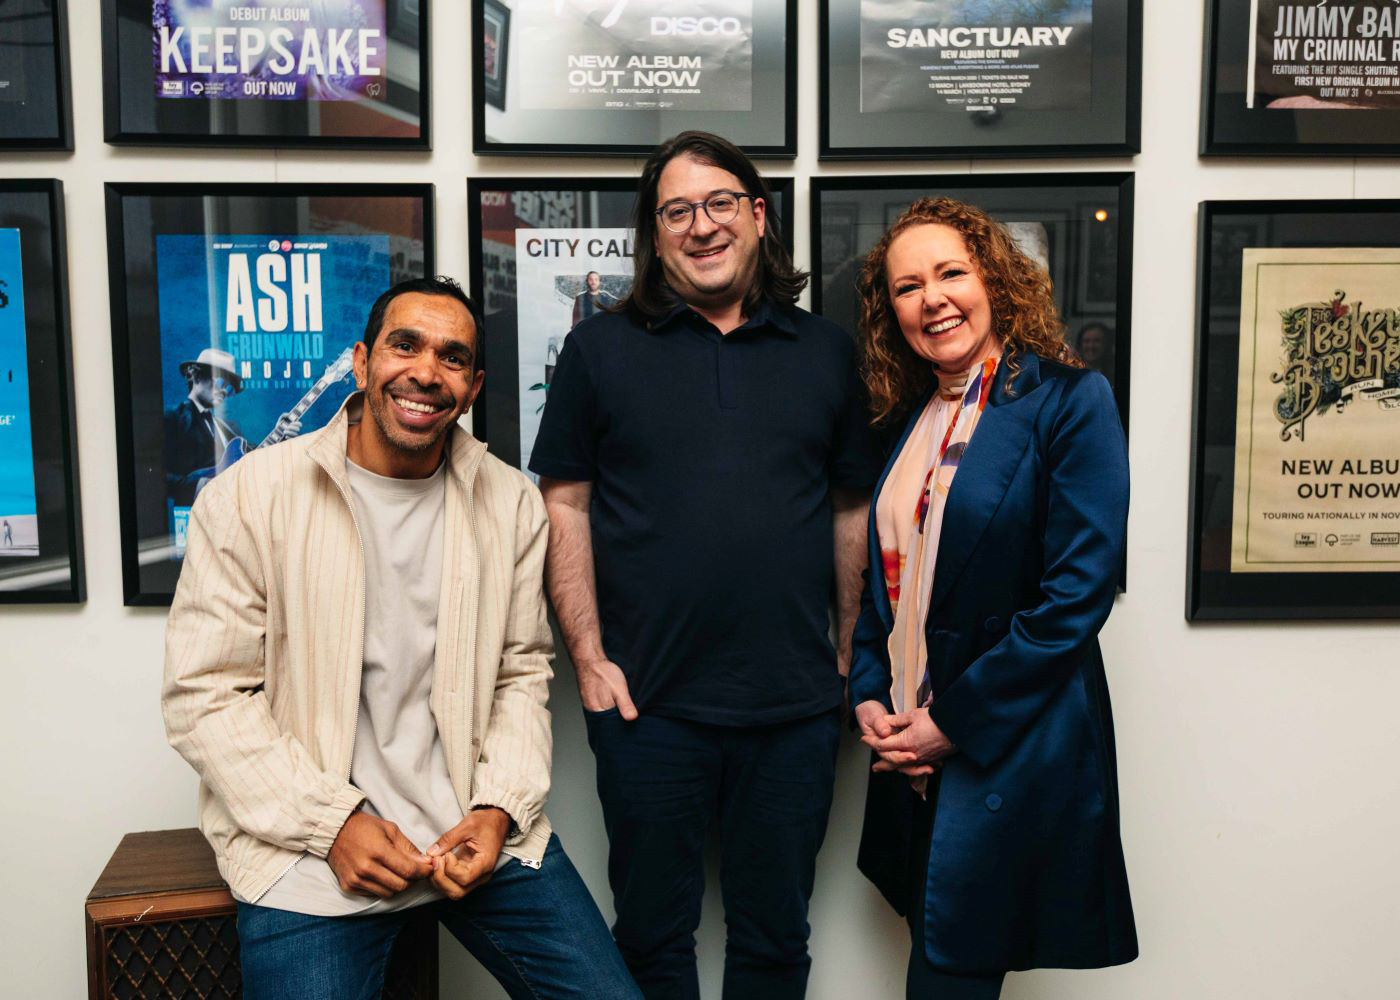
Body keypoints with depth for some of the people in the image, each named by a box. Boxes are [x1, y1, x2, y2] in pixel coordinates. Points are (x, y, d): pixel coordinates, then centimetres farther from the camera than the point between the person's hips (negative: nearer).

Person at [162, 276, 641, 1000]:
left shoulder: (512, 504, 5)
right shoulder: (250, 497, -6)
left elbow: (522, 674, 9)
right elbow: (205, 696, -6)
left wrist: (501, 808, -6)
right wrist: (333, 823, -13)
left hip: (480, 829, 3)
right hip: (308, 848, -2)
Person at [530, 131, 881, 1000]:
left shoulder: (827, 352, 7)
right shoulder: (602, 350, 2)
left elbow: (854, 509, 9)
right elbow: (565, 506, 1)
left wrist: (849, 659, 6)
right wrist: (590, 659, -6)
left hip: (796, 706, 2)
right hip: (648, 702, -1)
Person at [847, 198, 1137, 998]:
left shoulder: (1070, 400, -11)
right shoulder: (907, 418, 9)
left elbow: (1077, 593, -17)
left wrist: (954, 720, -15)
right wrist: (870, 699, 0)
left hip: (1013, 746, -6)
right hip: (912, 750, 6)